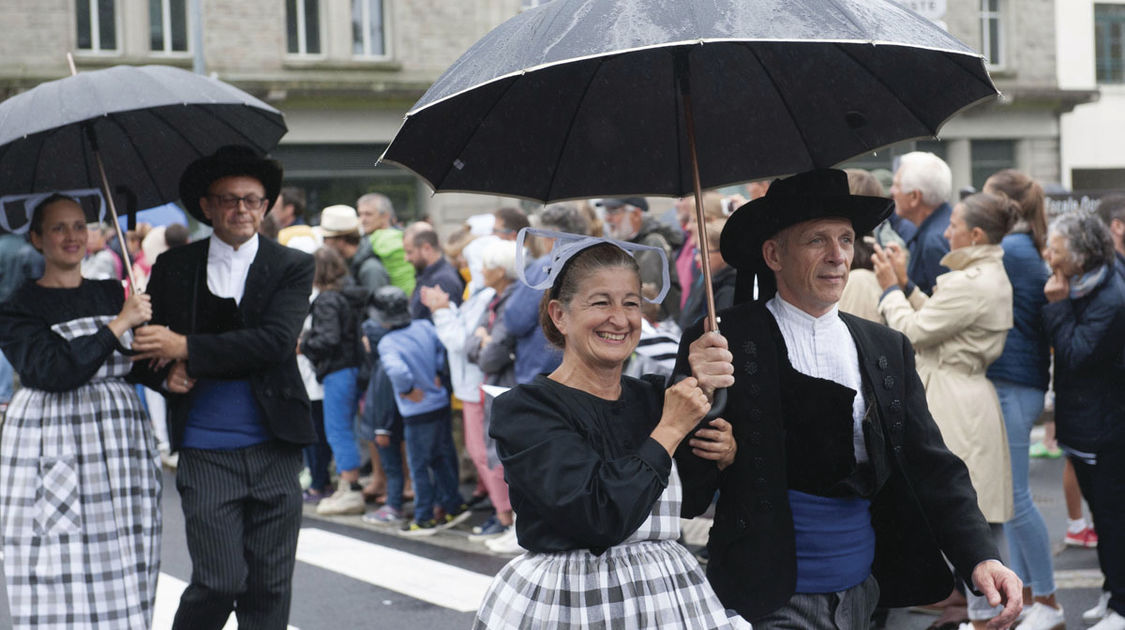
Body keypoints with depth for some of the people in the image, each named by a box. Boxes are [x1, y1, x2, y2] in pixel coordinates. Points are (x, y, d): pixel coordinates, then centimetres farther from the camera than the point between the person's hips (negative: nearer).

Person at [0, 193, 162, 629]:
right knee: (58, 589, -6)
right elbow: (54, 370, -14)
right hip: (50, 443, -4)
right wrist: (120, 324, -10)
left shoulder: (113, 294, 15)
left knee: (123, 583, -1)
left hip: (120, 443, 4)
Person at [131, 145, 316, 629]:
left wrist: (186, 349, -16)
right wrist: (169, 373, -9)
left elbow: (276, 340, -12)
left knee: (270, 587, 5)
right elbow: (145, 347, 15)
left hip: (275, 452, 1)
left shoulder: (293, 267, 3)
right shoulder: (173, 267, 8)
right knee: (220, 580, -7)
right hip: (206, 454, -1)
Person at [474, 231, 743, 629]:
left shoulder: (655, 398, 6)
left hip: (666, 594, 6)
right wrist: (669, 431, -16)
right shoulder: (522, 409, -13)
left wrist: (722, 455, -3)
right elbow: (603, 515, -24)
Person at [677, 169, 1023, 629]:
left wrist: (980, 557, -9)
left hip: (869, 593, 5)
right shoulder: (722, 343, -6)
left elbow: (930, 467, 7)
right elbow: (685, 498, -11)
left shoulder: (889, 350, 8)